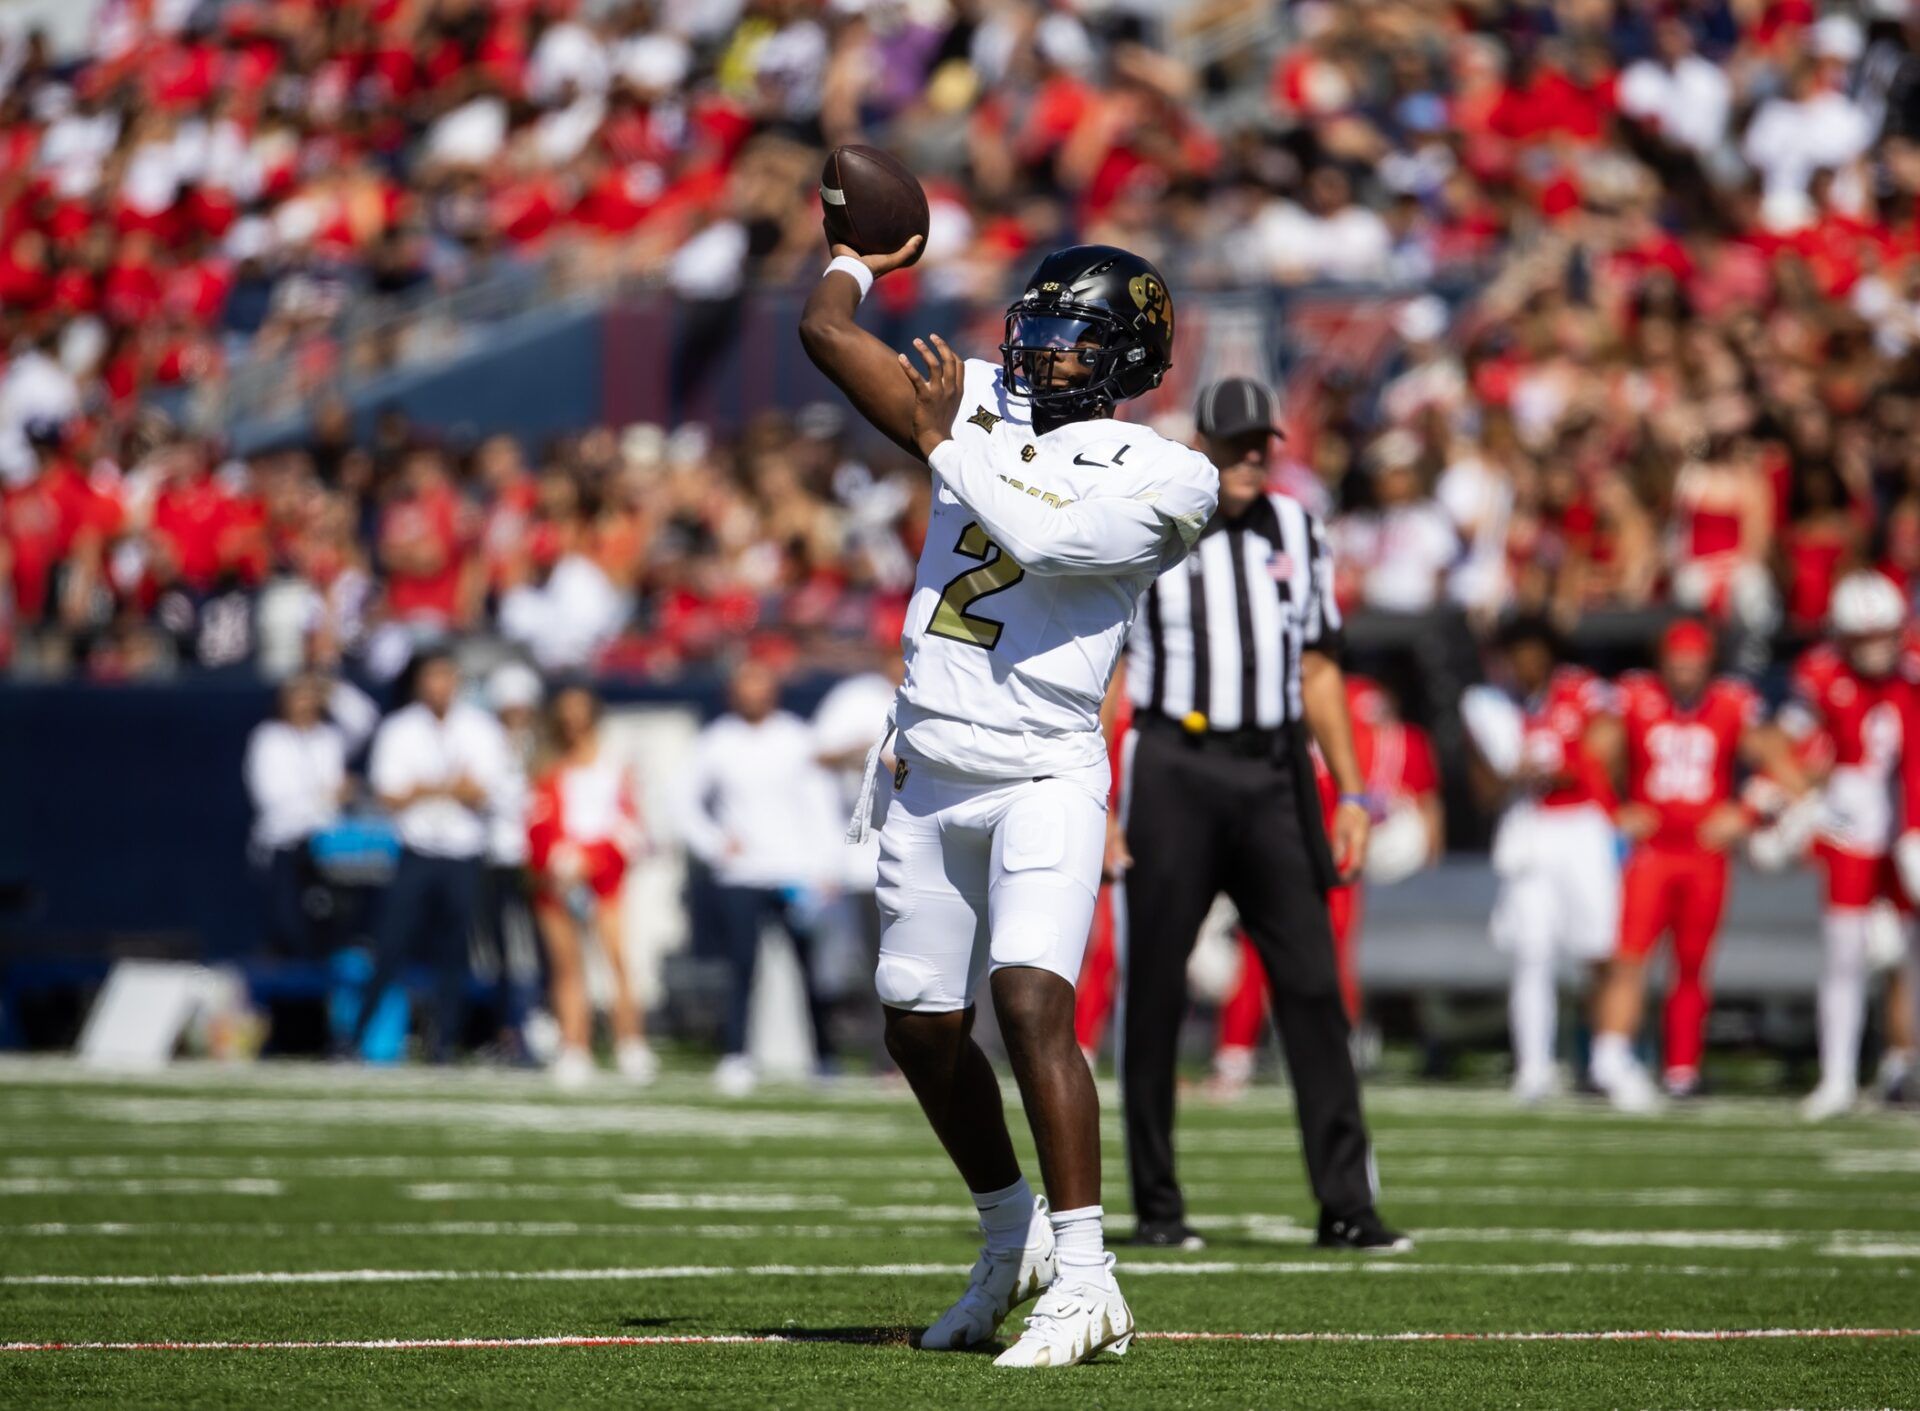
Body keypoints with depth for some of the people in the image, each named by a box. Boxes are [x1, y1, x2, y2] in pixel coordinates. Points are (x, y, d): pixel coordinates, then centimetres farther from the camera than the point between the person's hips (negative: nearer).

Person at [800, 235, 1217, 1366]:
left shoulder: (1162, 479, -6)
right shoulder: (984, 403, 10)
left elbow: (1036, 540, -22)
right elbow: (826, 329, 12)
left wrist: (946, 441, -11)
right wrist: (860, 256, 27)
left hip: (1044, 776, -6)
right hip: (930, 773, 6)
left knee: (1032, 998, -23)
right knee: (923, 1028, 12)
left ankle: (1084, 1280, -23)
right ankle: (1012, 1237, 33)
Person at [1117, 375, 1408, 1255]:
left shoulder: (1295, 533, 12)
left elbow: (1318, 670, 16)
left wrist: (1350, 795, 10)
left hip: (1271, 775, 3)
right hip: (1175, 770, -3)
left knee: (1313, 984, -3)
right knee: (1156, 988, 2)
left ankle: (1345, 1205, -3)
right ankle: (1155, 1206, 10)